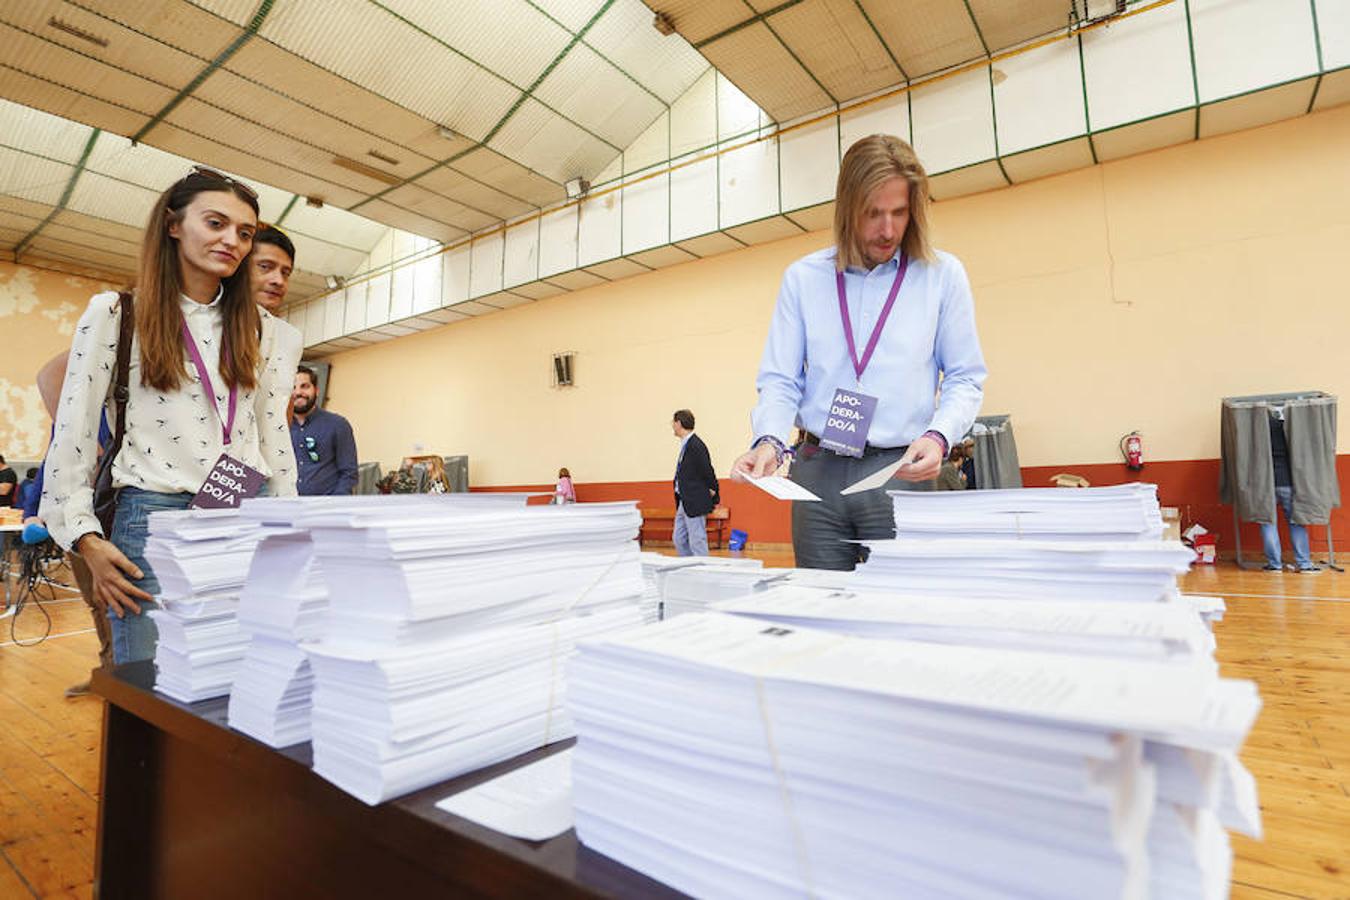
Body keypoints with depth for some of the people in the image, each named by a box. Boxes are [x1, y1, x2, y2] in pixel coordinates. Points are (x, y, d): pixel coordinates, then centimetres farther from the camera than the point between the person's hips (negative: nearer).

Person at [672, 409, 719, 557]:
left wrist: (712, 491, -7)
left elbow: (707, 470, -18)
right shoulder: (686, 444, 11)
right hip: (683, 502, 10)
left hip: (695, 502, -10)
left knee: (697, 542, -2)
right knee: (679, 539, 15)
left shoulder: (695, 445, -19)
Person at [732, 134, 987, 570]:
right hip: (817, 471, 1)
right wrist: (770, 440, -13)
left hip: (902, 471, -1)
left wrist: (938, 436, -13)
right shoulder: (802, 278, 7)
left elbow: (965, 378, 6)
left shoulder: (943, 275, 5)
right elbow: (780, 379, 5)